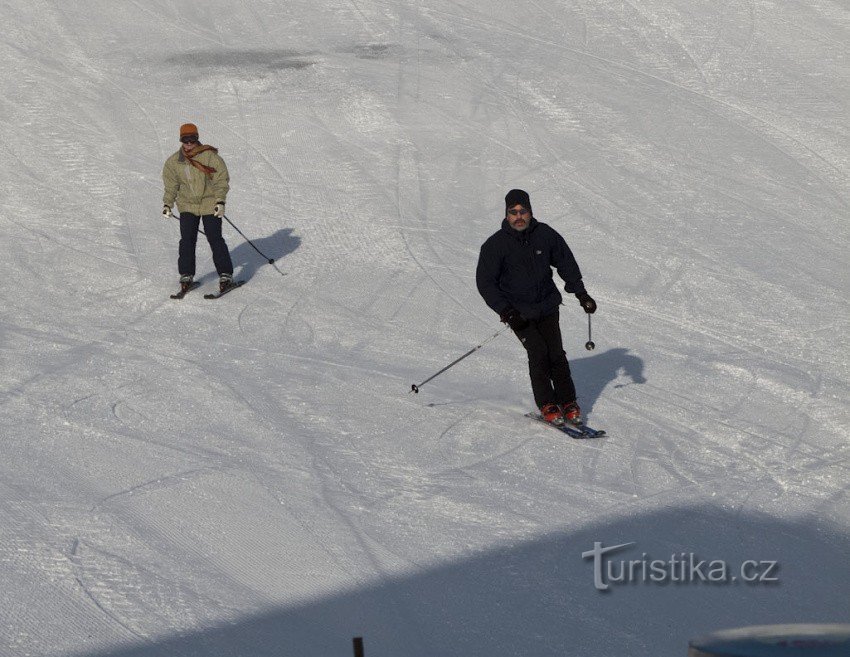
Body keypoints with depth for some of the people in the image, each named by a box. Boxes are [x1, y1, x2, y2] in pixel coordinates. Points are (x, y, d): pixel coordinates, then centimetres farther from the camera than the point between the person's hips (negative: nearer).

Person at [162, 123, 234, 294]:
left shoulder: (210, 157, -12)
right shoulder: (174, 162, 1)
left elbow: (222, 180, -9)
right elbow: (171, 184, 14)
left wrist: (220, 201, -17)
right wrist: (167, 204, 6)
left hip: (210, 204, -3)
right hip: (188, 205, 3)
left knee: (215, 240, -5)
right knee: (187, 241, -4)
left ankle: (226, 275, 3)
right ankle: (186, 275, 6)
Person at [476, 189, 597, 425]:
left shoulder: (545, 235, -5)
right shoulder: (496, 244, -13)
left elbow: (566, 262, 10)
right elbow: (485, 281, -10)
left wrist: (581, 293, 7)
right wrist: (504, 310, -20)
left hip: (547, 307, 2)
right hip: (518, 313, -2)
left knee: (556, 354, -4)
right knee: (538, 353, -15)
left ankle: (568, 402, 9)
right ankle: (547, 405, -3)